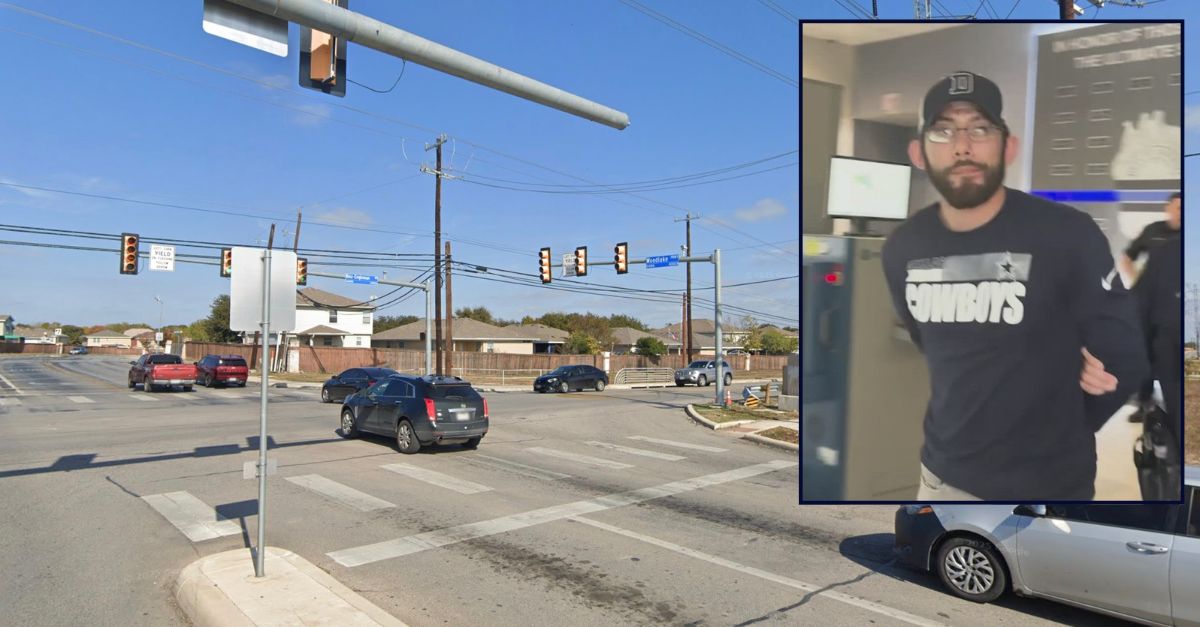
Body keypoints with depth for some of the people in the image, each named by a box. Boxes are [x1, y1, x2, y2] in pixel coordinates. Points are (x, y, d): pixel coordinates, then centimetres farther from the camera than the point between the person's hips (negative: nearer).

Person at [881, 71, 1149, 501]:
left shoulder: (1068, 235, -17)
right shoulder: (903, 249, -5)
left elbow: (1123, 360, -8)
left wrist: (1059, 435, 5)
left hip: (1048, 486, -3)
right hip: (945, 476, 4)